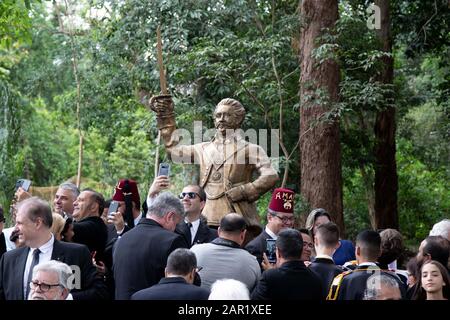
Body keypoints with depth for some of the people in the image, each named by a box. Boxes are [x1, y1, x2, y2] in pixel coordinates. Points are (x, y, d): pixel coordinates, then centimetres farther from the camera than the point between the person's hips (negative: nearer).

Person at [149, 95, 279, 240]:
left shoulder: (249, 149, 5)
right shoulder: (204, 149, 20)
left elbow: (271, 176, -6)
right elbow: (174, 150, 25)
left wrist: (244, 192, -11)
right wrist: (166, 118, 25)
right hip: (208, 220, 4)